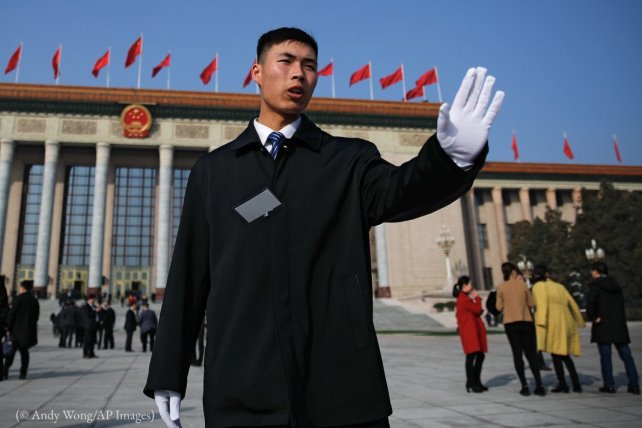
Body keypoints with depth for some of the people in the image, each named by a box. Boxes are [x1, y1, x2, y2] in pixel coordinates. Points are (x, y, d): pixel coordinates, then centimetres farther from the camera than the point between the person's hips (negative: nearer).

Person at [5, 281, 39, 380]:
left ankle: (5, 372, 2)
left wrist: (8, 327, -2)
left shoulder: (18, 299, -8)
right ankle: (23, 373, 6)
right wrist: (30, 326, 16)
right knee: (24, 351, 8)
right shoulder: (35, 301, 10)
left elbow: (11, 314, -9)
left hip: (17, 330, -4)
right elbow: (36, 316, 11)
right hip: (30, 330, 4)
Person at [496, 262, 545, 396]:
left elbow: (499, 307, 1)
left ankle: (525, 386, 3)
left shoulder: (501, 287, -2)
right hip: (526, 321, 1)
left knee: (517, 354, 5)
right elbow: (531, 303, 3)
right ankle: (539, 385, 4)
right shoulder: (522, 284, -1)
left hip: (511, 323, -1)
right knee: (531, 354, 7)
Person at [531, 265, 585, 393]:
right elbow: (572, 304, 22)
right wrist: (579, 321, 30)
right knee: (565, 354, 15)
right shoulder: (559, 286, 22)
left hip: (553, 322, -6)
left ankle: (562, 383, -7)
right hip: (566, 323, 6)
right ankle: (576, 384, 13)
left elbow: (542, 304, -12)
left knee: (555, 353, -3)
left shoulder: (538, 287, 3)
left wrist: (541, 322, -19)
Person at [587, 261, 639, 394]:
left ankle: (609, 384, 1)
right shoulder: (615, 284, 13)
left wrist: (593, 318, -11)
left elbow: (590, 302, -22)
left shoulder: (595, 285, -8)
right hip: (619, 325, 6)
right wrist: (621, 320, 14)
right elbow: (621, 303, 14)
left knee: (605, 356, 0)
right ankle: (634, 384, 10)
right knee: (626, 355, 9)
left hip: (603, 325, -6)